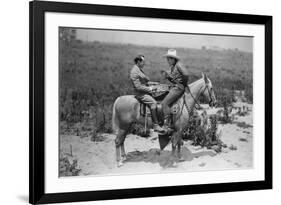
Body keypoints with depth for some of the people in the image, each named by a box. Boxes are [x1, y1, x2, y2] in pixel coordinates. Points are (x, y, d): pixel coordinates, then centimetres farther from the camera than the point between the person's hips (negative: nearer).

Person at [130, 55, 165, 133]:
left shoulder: (140, 69, 16)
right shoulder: (134, 72, -17)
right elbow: (138, 86, -21)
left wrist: (152, 83, 11)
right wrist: (149, 88, -18)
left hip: (145, 91, 10)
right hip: (141, 93, -10)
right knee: (153, 102, -27)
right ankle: (156, 126, -27)